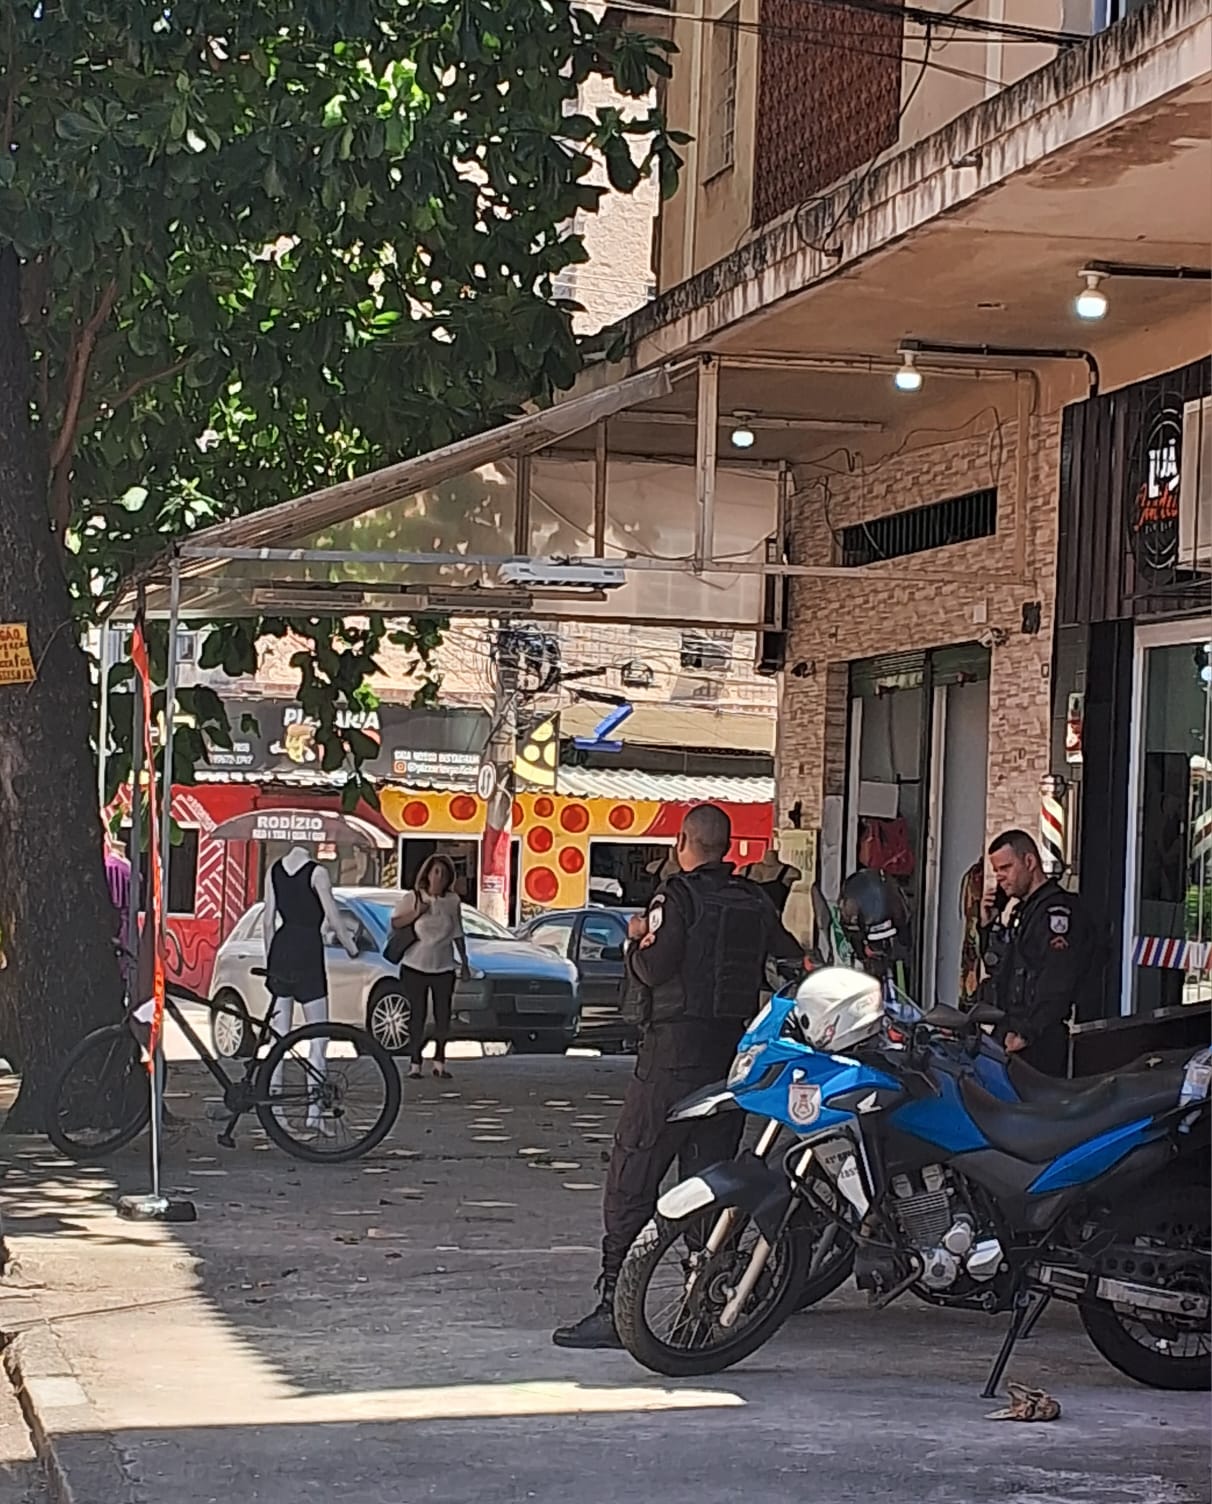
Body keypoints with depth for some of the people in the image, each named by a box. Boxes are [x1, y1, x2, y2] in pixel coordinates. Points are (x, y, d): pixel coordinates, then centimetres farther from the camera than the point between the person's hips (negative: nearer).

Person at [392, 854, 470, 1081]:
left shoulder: (453, 901, 2)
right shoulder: (412, 898, -4)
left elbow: (458, 934, 11)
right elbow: (394, 923, -2)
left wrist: (464, 962, 13)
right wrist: (416, 913, -16)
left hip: (443, 968, 2)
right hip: (415, 966, -2)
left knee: (443, 1016, 3)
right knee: (417, 1015, 0)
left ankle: (440, 1063, 13)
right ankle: (415, 1064, 6)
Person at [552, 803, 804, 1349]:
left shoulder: (676, 896, -9)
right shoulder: (756, 902, 9)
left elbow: (653, 968, -15)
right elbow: (795, 962, 10)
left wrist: (637, 940, 3)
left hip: (675, 1051, -6)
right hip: (734, 1052, 6)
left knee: (632, 1175, -4)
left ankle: (613, 1307, -8)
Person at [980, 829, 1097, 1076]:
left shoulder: (1058, 910, -10)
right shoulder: (1021, 910, 22)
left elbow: (1057, 984, -19)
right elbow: (998, 969, 28)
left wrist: (1025, 1033, -22)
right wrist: (988, 925, 14)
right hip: (1010, 1034, 9)